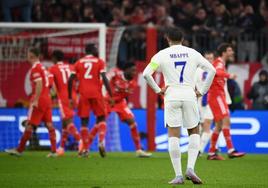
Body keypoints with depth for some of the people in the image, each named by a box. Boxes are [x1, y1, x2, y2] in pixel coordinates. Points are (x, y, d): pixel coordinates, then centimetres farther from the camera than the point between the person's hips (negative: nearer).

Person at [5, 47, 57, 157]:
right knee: (49, 124, 3)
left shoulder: (35, 68, -11)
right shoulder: (42, 67, 16)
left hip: (39, 100, -8)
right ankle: (53, 151, -3)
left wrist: (35, 100, -24)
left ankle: (19, 150, 1)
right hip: (47, 99, 8)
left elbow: (39, 84, -21)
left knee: (29, 125, -3)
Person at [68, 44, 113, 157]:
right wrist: (111, 95, -5)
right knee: (101, 118, 12)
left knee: (84, 121, 6)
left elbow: (70, 80, 4)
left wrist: (70, 97, 11)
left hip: (83, 94, 1)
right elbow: (104, 79, -7)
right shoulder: (99, 62, 4)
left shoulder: (78, 63, 10)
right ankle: (101, 142, -11)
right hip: (96, 93, -1)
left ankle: (85, 149, 1)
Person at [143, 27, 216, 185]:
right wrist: (202, 91, 8)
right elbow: (212, 70, 4)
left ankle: (178, 175, -4)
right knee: (194, 132, 15)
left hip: (171, 96, -1)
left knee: (174, 135, 1)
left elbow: (146, 73, -8)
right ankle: (190, 168, -4)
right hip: (189, 95, 1)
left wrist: (158, 90, 3)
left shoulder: (162, 54, 2)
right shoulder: (192, 53, 7)